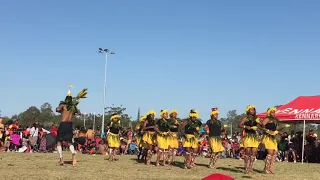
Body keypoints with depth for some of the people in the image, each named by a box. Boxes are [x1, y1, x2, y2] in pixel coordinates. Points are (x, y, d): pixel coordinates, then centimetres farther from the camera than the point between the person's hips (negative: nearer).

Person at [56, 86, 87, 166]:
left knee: (59, 141, 9)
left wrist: (61, 110, -2)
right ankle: (73, 153, -18)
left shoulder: (63, 105, -4)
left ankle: (61, 159, 0)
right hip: (70, 125, 4)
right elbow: (78, 112, 28)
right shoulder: (73, 107, 10)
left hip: (63, 125, -4)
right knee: (70, 142, 13)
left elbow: (57, 109, -22)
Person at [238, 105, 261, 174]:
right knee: (248, 151, -11)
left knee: (254, 152, -1)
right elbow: (239, 125, -7)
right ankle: (246, 168, -4)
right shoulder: (246, 118, 3)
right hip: (247, 136, -5)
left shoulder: (256, 118, 15)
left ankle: (250, 167, 6)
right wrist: (245, 127, -22)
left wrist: (260, 123, -9)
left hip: (255, 136, 5)